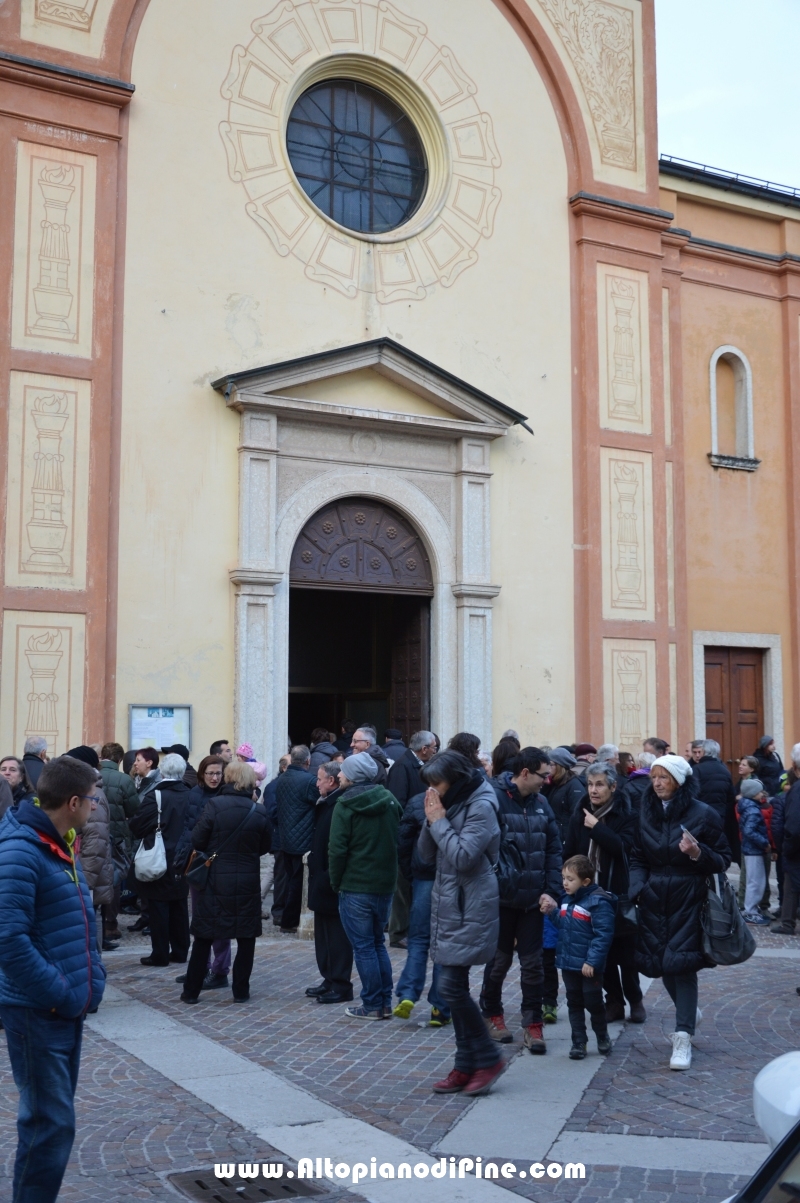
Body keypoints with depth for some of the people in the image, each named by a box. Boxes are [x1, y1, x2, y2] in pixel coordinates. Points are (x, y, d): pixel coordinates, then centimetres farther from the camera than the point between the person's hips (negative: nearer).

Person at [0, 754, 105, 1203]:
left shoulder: (62, 846, 9)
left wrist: (90, 981, 7)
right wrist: (58, 994, -20)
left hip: (69, 1008, 9)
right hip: (37, 1012, -9)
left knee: (54, 1116, 17)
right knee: (50, 1123, -3)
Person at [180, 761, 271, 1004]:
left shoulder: (214, 805, -12)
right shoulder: (259, 812, -5)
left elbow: (197, 840, -8)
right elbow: (264, 847, 6)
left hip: (215, 880, -1)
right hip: (247, 882, 1)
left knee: (204, 937, 9)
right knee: (246, 938, 11)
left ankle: (191, 990, 14)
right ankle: (241, 990, 13)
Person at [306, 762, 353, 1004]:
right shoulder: (325, 804, 11)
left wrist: (330, 876, -22)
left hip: (331, 882, -10)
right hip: (322, 879, 10)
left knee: (337, 935, -2)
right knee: (324, 933, 16)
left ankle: (341, 986, 6)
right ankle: (330, 979, 25)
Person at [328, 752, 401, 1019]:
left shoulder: (346, 805, -12)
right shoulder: (389, 801, 6)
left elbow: (337, 849, -15)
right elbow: (398, 841, 10)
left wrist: (336, 882, -2)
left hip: (355, 887, -6)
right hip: (385, 884, 6)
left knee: (363, 947, 2)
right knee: (378, 942, 16)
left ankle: (372, 1005, 6)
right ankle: (385, 1003, 17)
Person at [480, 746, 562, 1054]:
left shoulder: (540, 803, 4)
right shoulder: (493, 799, -16)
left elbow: (553, 849, 8)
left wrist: (552, 890, 0)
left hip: (533, 899, 4)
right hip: (502, 898, -4)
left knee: (532, 962, 7)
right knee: (500, 959, 11)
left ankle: (533, 1024, 16)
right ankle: (491, 1014, 30)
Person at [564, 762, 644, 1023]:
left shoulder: (626, 816, -5)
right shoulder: (580, 816, 4)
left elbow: (623, 847, -21)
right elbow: (569, 854, 5)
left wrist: (596, 827, -19)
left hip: (619, 894, -3)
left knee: (625, 952, 4)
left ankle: (635, 1000, 22)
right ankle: (614, 1001, 20)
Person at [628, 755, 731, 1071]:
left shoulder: (702, 814, -8)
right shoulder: (646, 812, 4)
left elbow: (723, 860, -3)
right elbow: (638, 858, 10)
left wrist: (698, 853, -22)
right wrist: (636, 887, -7)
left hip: (687, 899, -4)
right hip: (654, 899, 4)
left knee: (681, 964, -9)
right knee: (661, 962, 10)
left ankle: (683, 1038, -2)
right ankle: (688, 1011, 37)